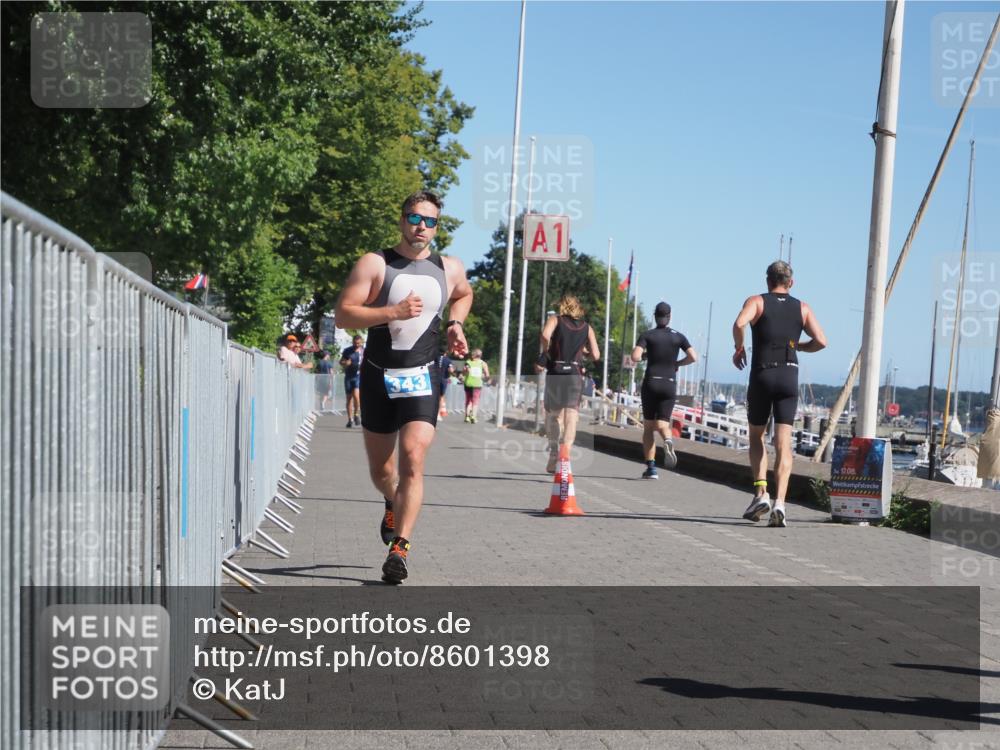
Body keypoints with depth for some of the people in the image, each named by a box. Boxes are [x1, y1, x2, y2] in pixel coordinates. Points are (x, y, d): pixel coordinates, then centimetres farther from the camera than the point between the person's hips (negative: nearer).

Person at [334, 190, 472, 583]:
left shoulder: (450, 269, 7)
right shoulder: (374, 264, -4)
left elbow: (464, 294, 31)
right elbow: (343, 314, -11)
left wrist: (454, 325, 11)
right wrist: (393, 312, -22)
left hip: (422, 378, 0)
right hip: (378, 376, 0)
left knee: (413, 459, -18)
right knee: (380, 470, 12)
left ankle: (399, 547, -18)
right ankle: (394, 504, 47)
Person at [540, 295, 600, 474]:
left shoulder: (555, 320, 6)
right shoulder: (587, 327, 13)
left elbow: (545, 334, -16)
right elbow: (596, 355, 4)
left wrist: (545, 352, 0)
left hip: (555, 372, 0)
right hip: (576, 374, 0)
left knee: (553, 414, 16)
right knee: (571, 416, -6)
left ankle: (553, 454, 13)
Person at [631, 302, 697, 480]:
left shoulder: (647, 335, -2)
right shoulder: (678, 336, 4)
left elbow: (635, 357, -14)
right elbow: (693, 357, -4)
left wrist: (645, 355, 8)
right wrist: (677, 363, 12)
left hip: (651, 383, -1)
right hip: (670, 385, 1)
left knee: (648, 426, 9)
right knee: (662, 424, 5)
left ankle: (651, 467, 2)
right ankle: (668, 441, -32)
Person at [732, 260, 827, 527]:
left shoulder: (757, 301, 4)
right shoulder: (802, 308, 12)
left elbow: (739, 324, -17)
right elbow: (821, 341, 2)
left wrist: (738, 348, 0)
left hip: (761, 375, -1)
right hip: (790, 375, 1)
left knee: (756, 437, 17)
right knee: (783, 443, -3)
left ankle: (761, 493, 2)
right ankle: (779, 502, -17)